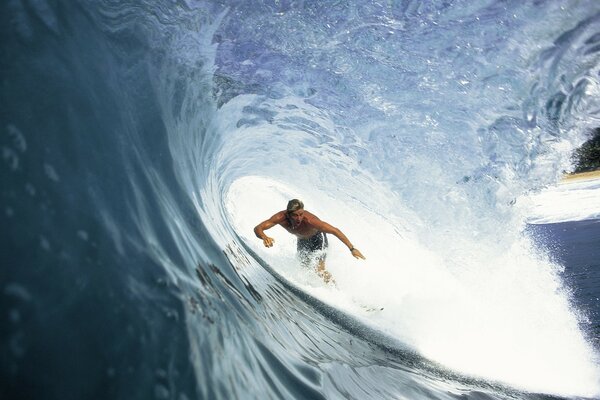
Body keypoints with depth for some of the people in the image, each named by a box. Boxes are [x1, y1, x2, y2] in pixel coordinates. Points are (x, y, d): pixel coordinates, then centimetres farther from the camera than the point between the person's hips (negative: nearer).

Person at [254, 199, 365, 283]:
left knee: (320, 270, -16)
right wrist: (264, 237, -59)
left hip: (317, 237, -5)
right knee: (304, 267, 21)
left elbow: (335, 231, -39)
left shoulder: (309, 220, -44)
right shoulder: (281, 218, -35)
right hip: (302, 240, 5)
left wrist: (352, 249, -39)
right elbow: (257, 228, -36)